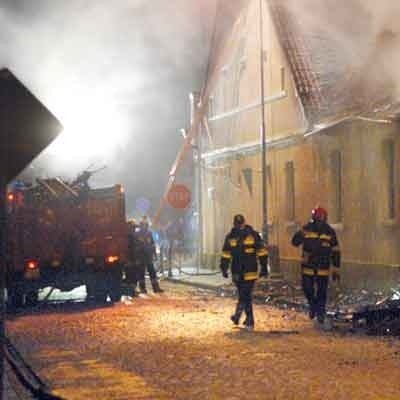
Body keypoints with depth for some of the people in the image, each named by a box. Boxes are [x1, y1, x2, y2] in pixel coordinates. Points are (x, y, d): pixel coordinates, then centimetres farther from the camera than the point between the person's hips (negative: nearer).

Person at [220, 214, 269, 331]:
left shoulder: (253, 235, -3)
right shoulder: (230, 237, 6)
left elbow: (262, 252, 1)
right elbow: (226, 255, 13)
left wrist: (264, 267, -1)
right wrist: (224, 269, 9)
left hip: (250, 272, -4)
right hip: (237, 272, 4)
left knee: (245, 296, -13)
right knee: (245, 296, 10)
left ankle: (237, 315, -9)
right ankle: (249, 321, 18)